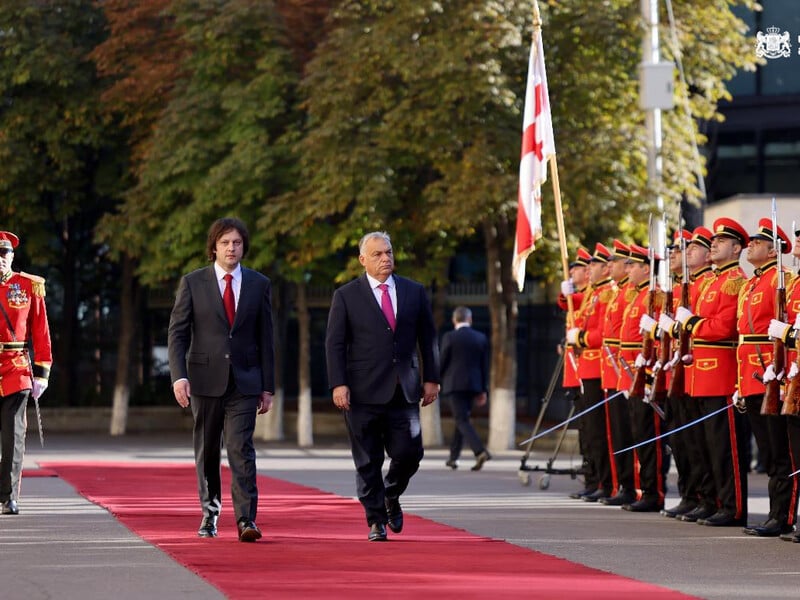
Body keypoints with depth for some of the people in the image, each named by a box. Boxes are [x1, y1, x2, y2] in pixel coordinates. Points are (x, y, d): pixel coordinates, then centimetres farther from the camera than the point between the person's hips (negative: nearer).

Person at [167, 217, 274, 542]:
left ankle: (246, 520, -15)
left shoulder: (259, 284, 6)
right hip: (205, 378, 0)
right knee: (207, 451, 10)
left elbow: (265, 339, 8)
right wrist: (179, 376, -13)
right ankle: (210, 512, 26)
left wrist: (267, 387, 6)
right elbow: (177, 333, 0)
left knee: (241, 448, -11)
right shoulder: (193, 283, 2)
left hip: (244, 381, 0)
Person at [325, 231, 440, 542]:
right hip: (363, 393, -2)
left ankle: (391, 496, 27)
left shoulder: (414, 292, 10)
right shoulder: (346, 296, 1)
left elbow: (428, 338, 14)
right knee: (368, 462, 1)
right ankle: (376, 521, 11)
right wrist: (338, 384, -10)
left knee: (408, 453, -3)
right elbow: (334, 343, -1)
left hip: (404, 391, 2)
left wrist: (431, 378, 7)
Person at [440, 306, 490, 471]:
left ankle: (480, 451, -27)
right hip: (473, 385, 5)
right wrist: (483, 390, 13)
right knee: (462, 419, 16)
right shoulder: (481, 338, 6)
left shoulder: (449, 337, -7)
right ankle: (453, 457, 21)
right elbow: (485, 365, 8)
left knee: (462, 420, -8)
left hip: (454, 384, -5)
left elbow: (442, 362, -5)